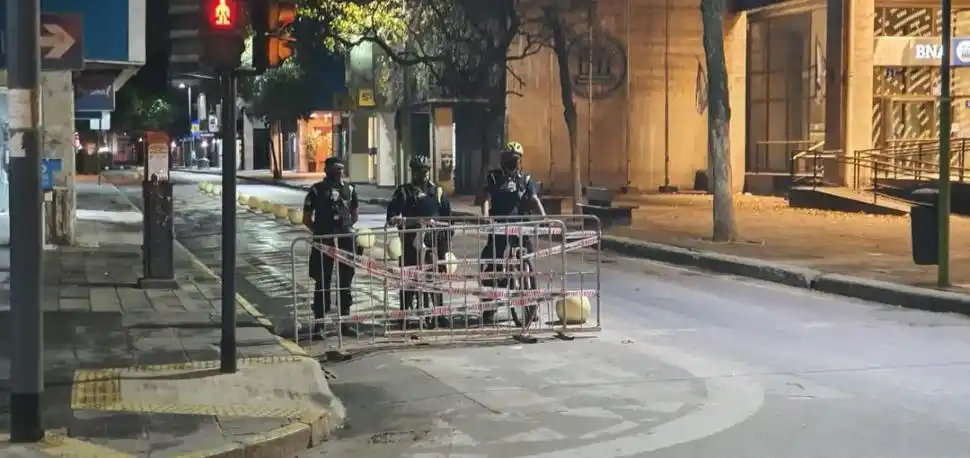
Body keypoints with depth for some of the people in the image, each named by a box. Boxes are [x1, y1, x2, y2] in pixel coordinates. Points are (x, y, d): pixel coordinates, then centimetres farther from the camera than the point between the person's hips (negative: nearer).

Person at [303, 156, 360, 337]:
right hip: (323, 241, -3)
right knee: (322, 282, 1)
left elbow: (355, 213, 21)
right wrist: (320, 231, -4)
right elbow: (307, 219, 2)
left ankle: (344, 322, 17)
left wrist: (346, 226, 7)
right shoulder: (317, 190, -1)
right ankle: (319, 322, 6)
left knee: (345, 282, 9)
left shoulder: (349, 189, 8)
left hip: (346, 240, 3)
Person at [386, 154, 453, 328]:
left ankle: (438, 314, 13)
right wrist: (394, 218, -25)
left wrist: (447, 239, 9)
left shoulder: (438, 191, 15)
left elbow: (447, 216, 15)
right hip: (412, 241, -2)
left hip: (435, 241, 2)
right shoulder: (403, 191, 7)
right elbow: (392, 212, -2)